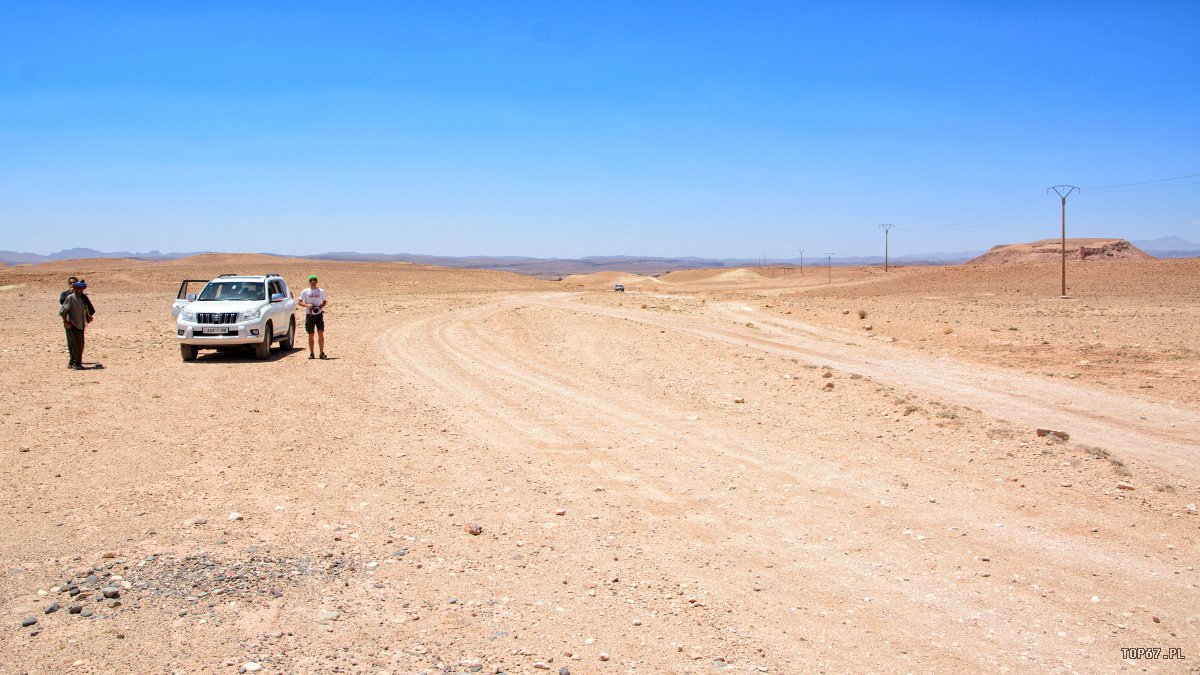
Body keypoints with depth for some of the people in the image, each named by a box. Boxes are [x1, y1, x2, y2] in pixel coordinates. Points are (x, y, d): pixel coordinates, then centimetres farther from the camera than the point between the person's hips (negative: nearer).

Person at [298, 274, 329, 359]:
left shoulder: (321, 291, 6)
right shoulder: (305, 291, 2)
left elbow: (325, 302, 14)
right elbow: (300, 302, 4)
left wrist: (321, 306, -7)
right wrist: (307, 305, -15)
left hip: (319, 314, 0)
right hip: (309, 315, 0)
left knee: (321, 333, -9)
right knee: (311, 335, 3)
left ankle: (322, 353, -6)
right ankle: (311, 354, 11)